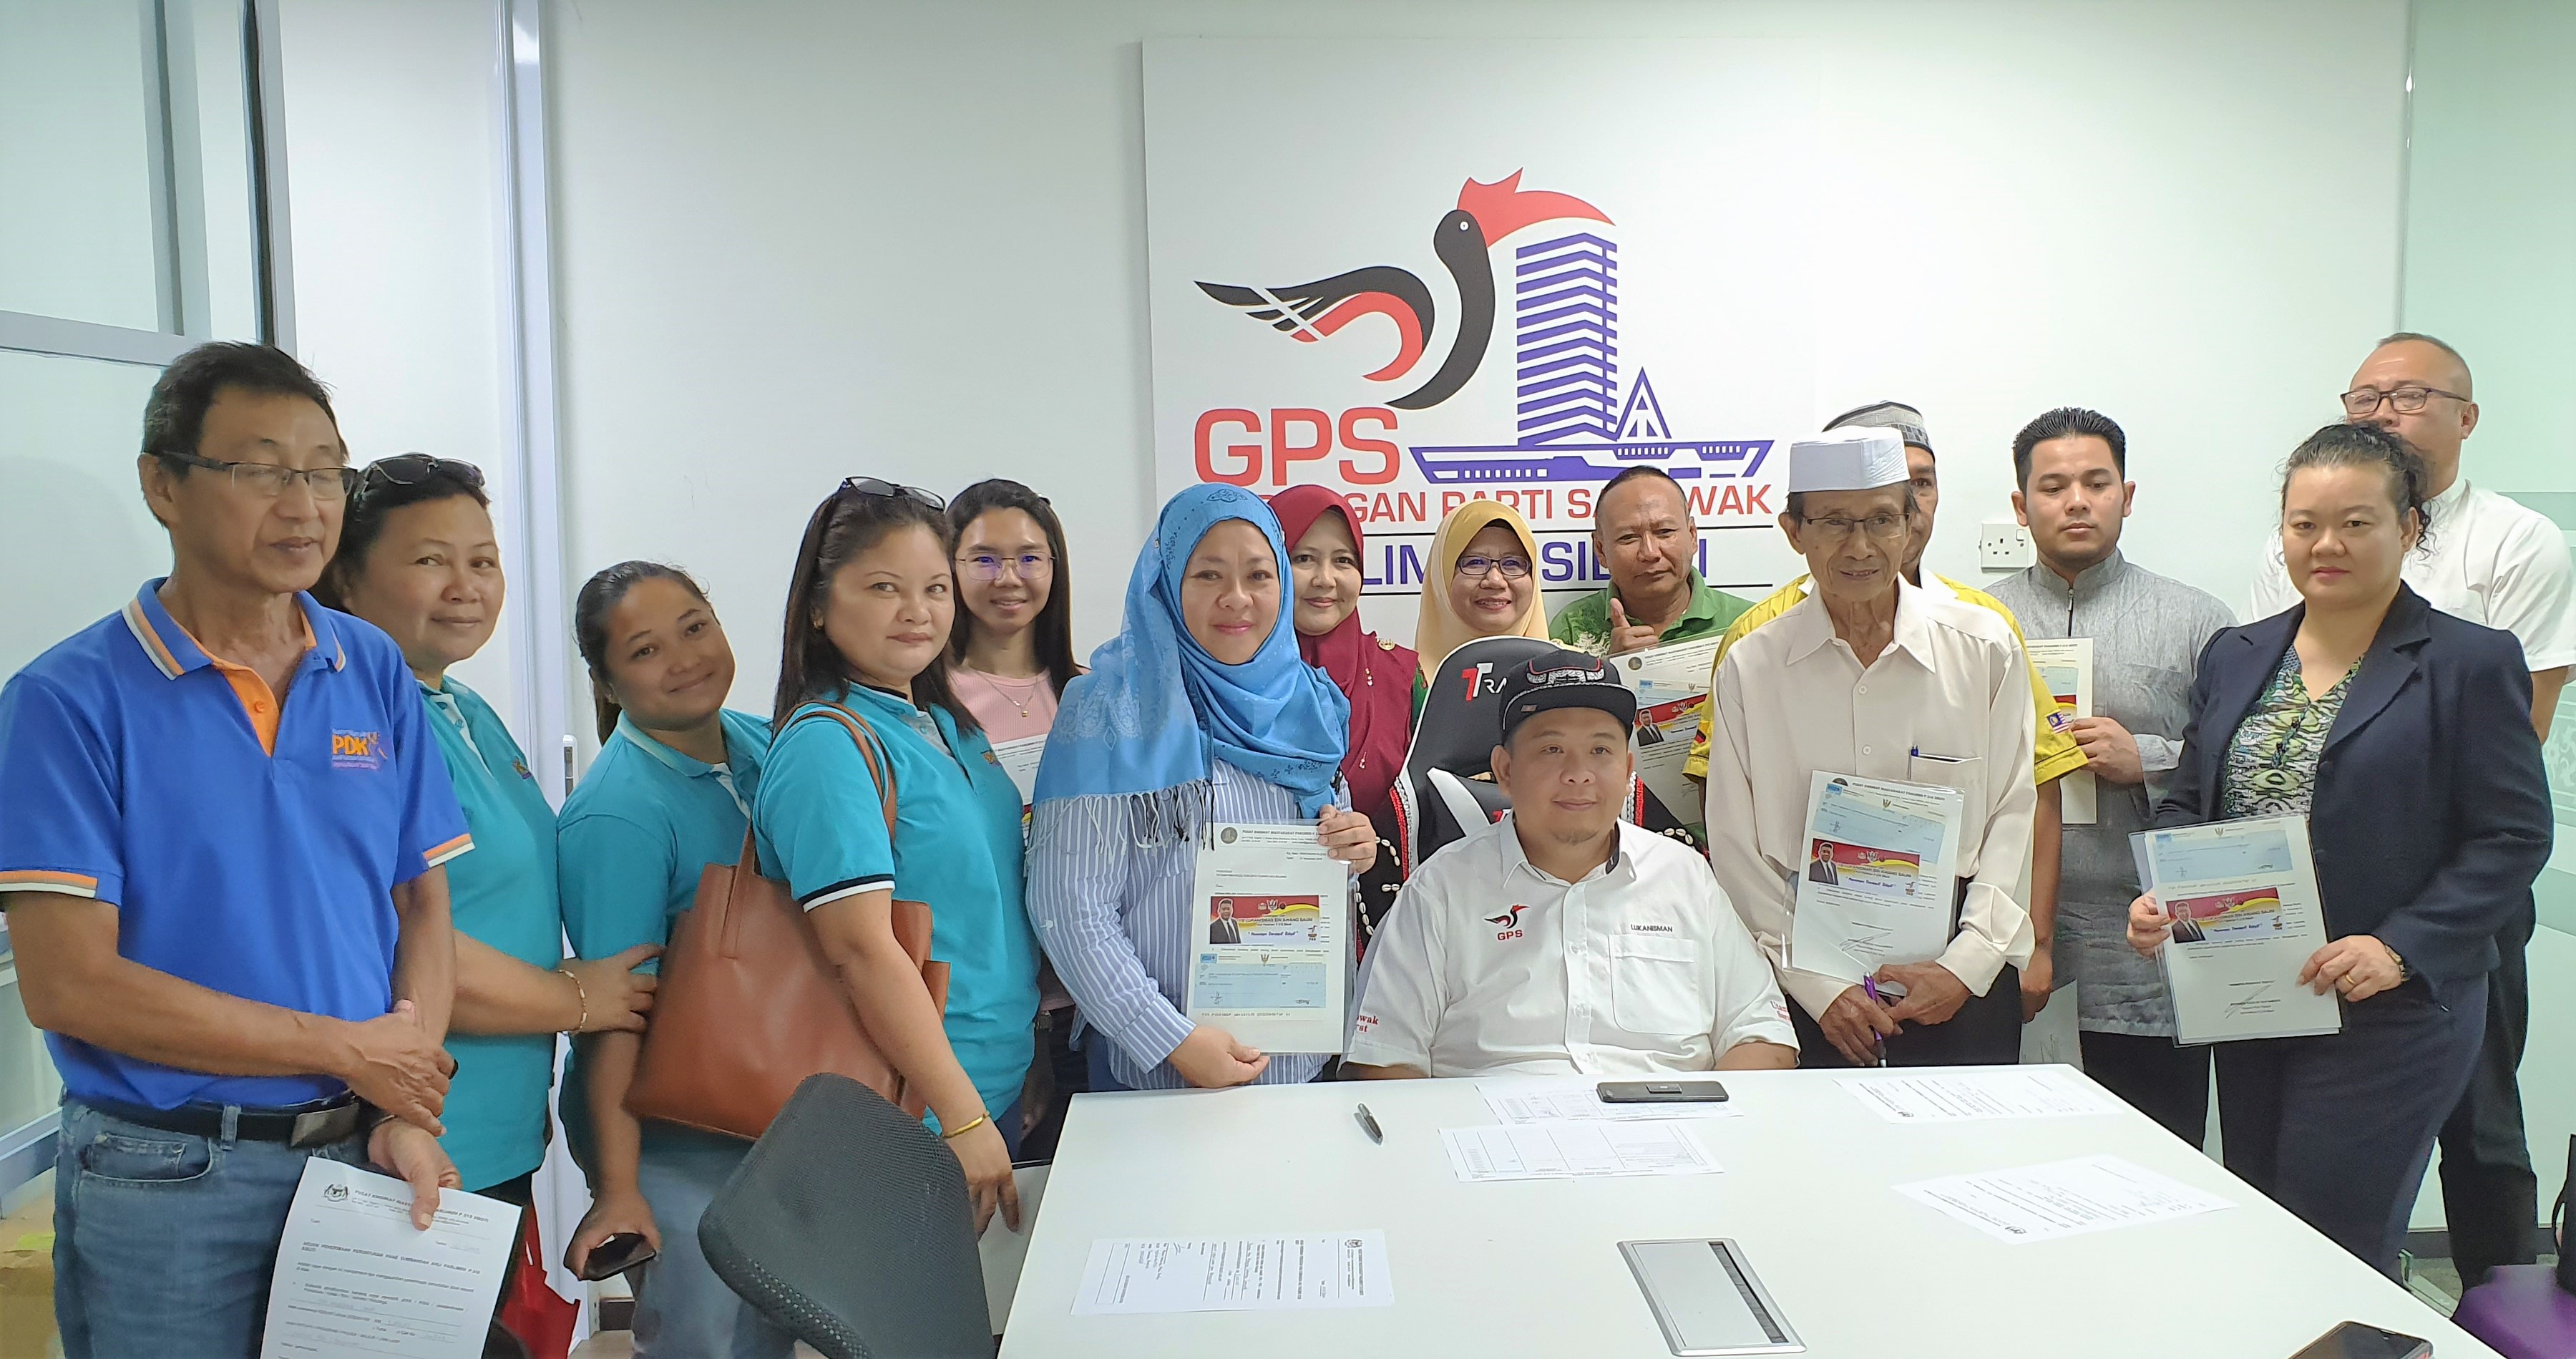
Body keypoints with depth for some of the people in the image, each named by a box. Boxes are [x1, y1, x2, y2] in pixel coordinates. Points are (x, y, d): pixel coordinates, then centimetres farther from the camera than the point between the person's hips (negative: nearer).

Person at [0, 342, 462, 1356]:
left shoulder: (376, 673, 2)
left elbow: (424, 907, 3)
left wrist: (407, 1112, -8)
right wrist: (349, 1052, -12)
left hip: (364, 1160, 4)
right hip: (169, 1182, -3)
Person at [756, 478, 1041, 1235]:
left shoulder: (948, 725, 9)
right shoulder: (826, 745, -17)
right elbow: (862, 949, -24)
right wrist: (963, 1120, -22)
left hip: (1000, 1089, 8)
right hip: (909, 1124, -8)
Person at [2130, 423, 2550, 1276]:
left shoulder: (2470, 662, -6)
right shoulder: (2237, 656, 10)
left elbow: (2513, 838, -9)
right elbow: (2188, 802, 14)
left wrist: (2400, 949, -20)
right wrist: (2161, 898, -5)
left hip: (2391, 1015, -5)